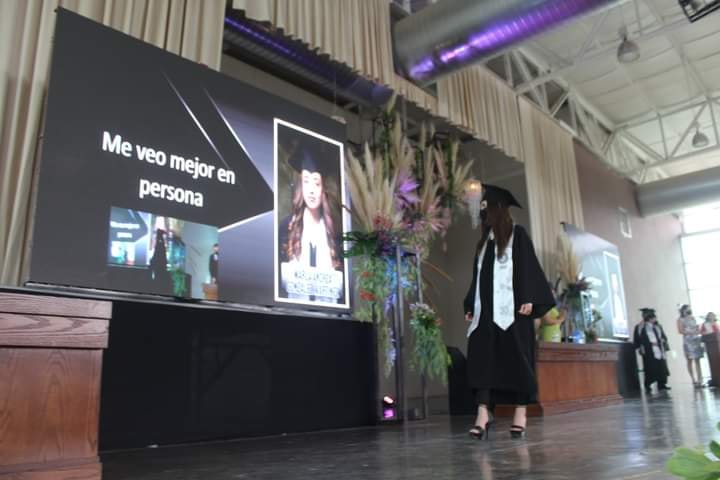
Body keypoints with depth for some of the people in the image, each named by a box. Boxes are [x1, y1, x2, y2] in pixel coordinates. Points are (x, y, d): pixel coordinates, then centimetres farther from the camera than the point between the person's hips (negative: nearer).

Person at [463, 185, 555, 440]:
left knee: (516, 360, -1)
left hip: (512, 307, -5)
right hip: (486, 310, 5)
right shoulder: (484, 240, 19)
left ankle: (521, 414, 6)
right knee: (483, 360, -7)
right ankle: (482, 415, -11)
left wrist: (529, 300, -16)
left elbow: (528, 268, -5)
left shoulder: (517, 234, 3)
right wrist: (471, 306, 15)